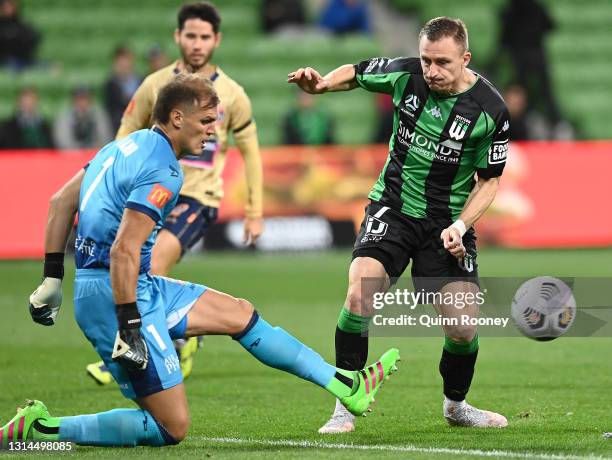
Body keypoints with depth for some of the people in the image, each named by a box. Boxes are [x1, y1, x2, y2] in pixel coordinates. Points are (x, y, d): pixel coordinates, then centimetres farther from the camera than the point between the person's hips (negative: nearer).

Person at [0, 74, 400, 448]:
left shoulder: (126, 146, 12)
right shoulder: (163, 172, -17)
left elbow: (61, 202, 17)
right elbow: (123, 251, -25)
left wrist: (53, 280, 21)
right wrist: (129, 327, -24)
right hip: (116, 295, -11)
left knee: (241, 314, 18)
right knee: (171, 429, -8)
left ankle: (346, 387, 27)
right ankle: (41, 429, -7)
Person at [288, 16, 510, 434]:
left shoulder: (490, 109, -13)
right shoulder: (405, 75, -9)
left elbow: (489, 180, -2)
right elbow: (356, 73, 11)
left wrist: (460, 226, -15)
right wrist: (321, 83, -9)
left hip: (448, 222, 0)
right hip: (393, 208, 0)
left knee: (464, 329, -7)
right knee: (359, 295, -23)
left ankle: (456, 405, 25)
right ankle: (345, 408, -11)